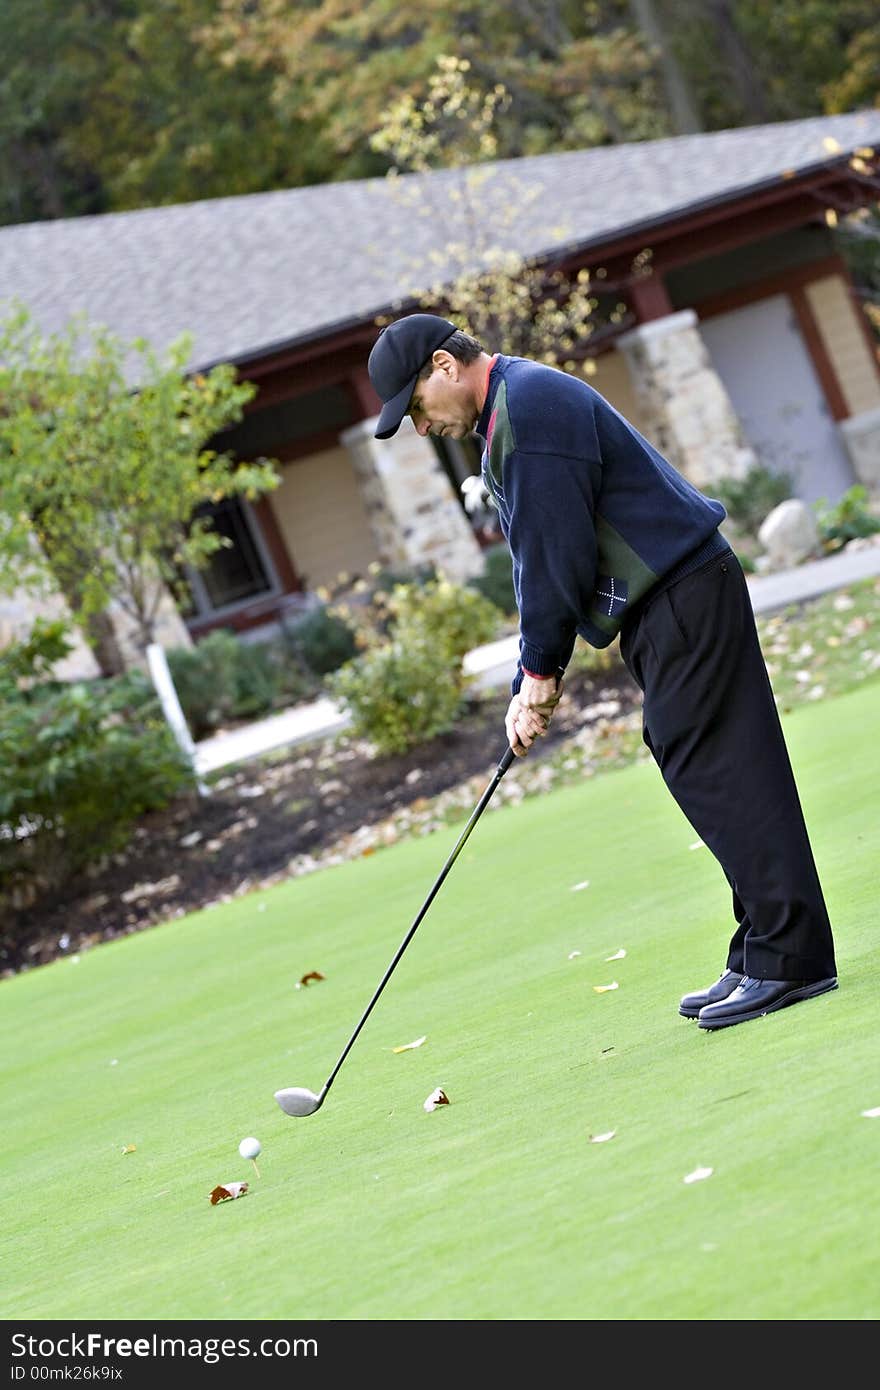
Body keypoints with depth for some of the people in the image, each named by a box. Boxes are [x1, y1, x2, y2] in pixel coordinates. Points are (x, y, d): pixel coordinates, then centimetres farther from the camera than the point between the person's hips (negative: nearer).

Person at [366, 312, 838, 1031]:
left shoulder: (530, 406, -14)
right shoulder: (512, 409, 20)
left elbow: (558, 555, -18)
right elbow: (539, 560, 20)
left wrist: (539, 668, -8)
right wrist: (532, 680, 12)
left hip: (685, 595, -11)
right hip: (662, 605, 11)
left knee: (719, 771, -11)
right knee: (700, 769, 8)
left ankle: (790, 957, -10)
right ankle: (763, 959, 10)